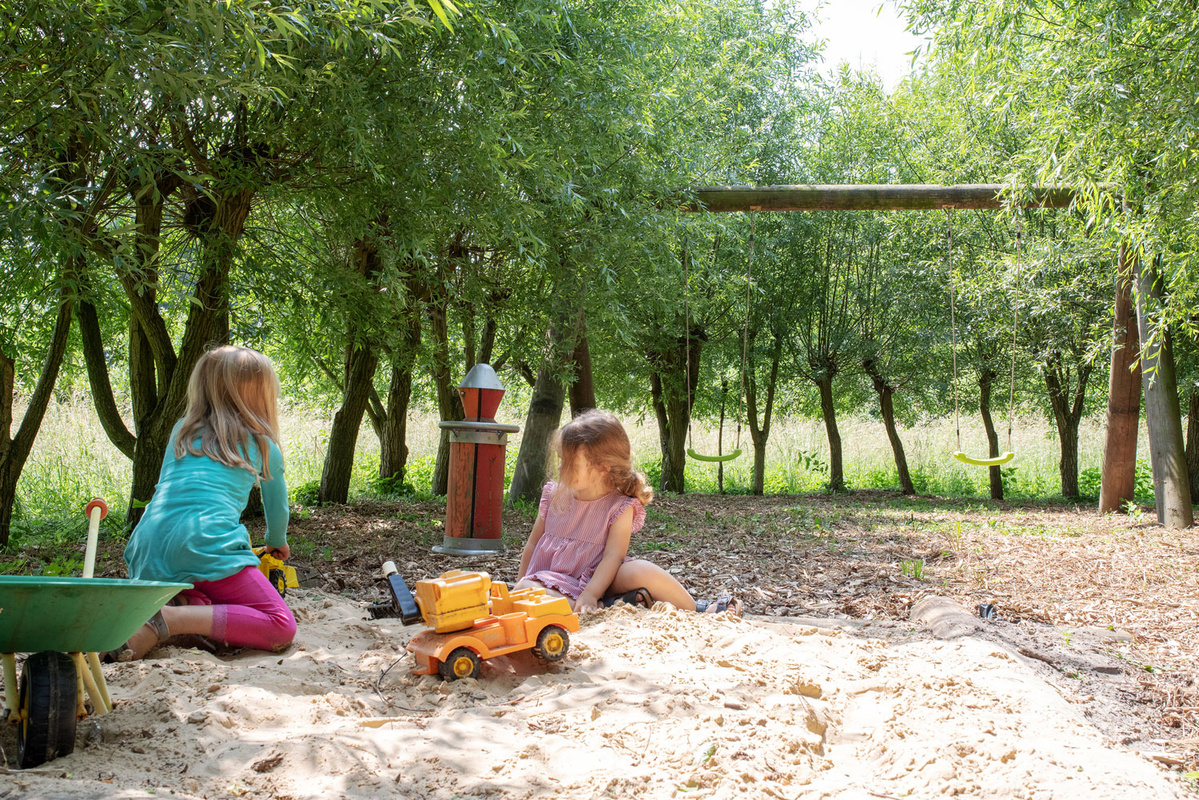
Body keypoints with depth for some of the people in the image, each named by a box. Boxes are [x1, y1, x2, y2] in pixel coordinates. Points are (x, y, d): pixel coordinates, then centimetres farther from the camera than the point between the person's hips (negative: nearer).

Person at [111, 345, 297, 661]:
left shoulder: (181, 431, 25)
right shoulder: (263, 445, 14)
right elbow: (278, 510, 28)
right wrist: (277, 542, 52)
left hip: (150, 550, 6)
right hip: (207, 545, -6)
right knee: (282, 628, -6)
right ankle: (169, 620, -23)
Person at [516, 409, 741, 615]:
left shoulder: (620, 507, -10)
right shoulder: (553, 496, 2)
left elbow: (612, 557, -17)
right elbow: (533, 544, 13)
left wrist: (590, 594, -30)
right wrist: (521, 586, 14)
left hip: (598, 580, -3)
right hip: (555, 582, 3)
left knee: (641, 571, -32)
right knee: (525, 589, -31)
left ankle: (693, 609, -9)